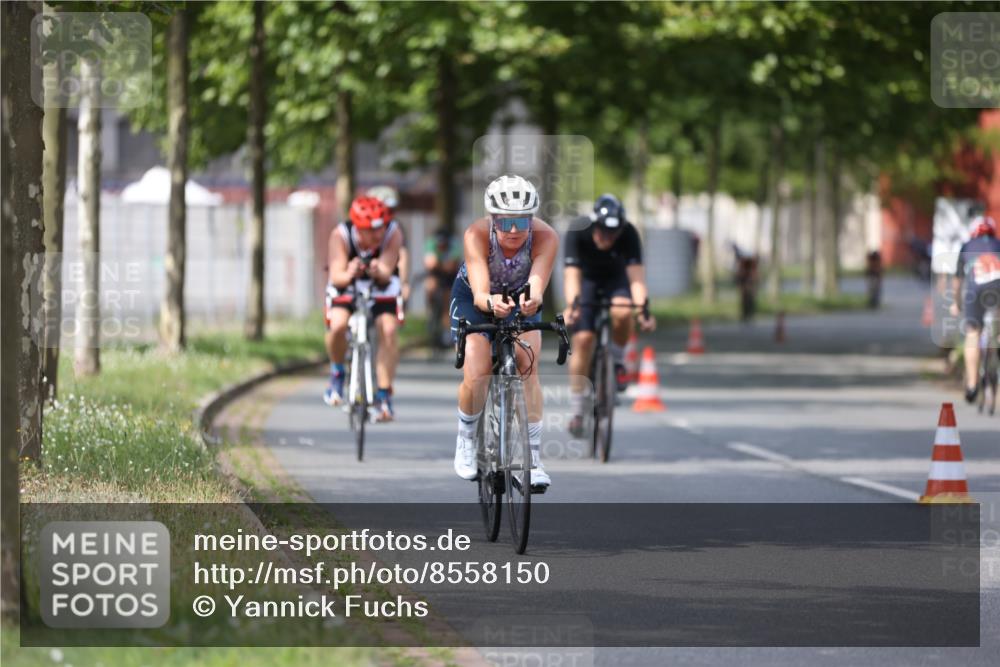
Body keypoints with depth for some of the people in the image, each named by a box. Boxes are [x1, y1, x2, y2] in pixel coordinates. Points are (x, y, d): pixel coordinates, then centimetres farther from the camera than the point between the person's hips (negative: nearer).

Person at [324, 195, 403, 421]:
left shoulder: (393, 234, -27)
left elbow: (386, 272, -35)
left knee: (388, 330, -22)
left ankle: (384, 395, -13)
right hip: (346, 286, -1)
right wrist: (348, 275, -58)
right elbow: (336, 276, -34)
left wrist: (379, 272, -59)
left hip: (381, 285, 1)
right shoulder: (340, 235, -29)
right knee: (338, 325, -28)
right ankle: (337, 373, 2)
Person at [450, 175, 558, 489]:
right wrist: (491, 303, -68)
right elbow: (480, 292, -45)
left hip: (520, 300, 1)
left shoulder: (545, 237, -33)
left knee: (528, 369, -19)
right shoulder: (477, 235, -35)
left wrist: (531, 301, -69)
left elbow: (537, 283, -45)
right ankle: (466, 439, 16)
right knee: (476, 378, -14)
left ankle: (533, 458, -14)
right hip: (473, 299, -1)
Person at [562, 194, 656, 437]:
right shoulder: (577, 232, -31)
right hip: (587, 279, 0)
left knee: (622, 313, -34)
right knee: (583, 339, -15)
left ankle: (617, 362, -4)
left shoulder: (628, 234, -29)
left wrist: (643, 308, -52)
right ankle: (577, 411, -4)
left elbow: (636, 275, -36)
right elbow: (572, 274, -38)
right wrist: (571, 305, -55)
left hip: (616, 279, 0)